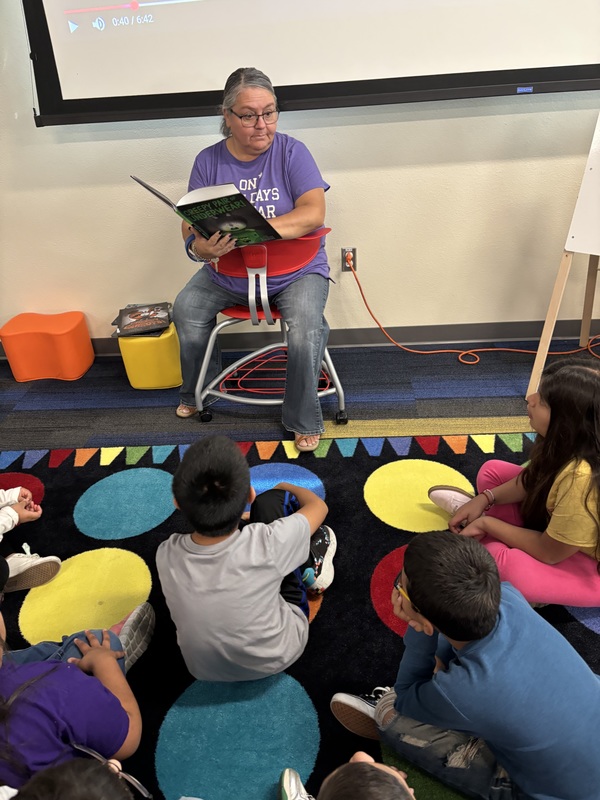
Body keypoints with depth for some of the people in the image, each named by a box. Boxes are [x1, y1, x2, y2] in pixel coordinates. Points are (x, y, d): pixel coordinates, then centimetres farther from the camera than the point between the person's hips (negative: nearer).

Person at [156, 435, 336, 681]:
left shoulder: (166, 555, -25)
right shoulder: (266, 545, -34)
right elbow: (318, 506, -12)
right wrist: (286, 488, 8)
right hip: (278, 655, -2)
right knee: (270, 501, -5)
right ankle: (311, 563, 24)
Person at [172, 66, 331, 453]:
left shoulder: (291, 152, -7)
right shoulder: (209, 161, 0)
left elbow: (314, 213, -20)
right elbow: (192, 225, -4)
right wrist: (199, 247, -30)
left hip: (296, 269, -3)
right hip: (229, 272, 3)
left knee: (305, 321, -30)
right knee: (186, 307, -19)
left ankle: (304, 421, -9)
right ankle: (198, 391, 10)